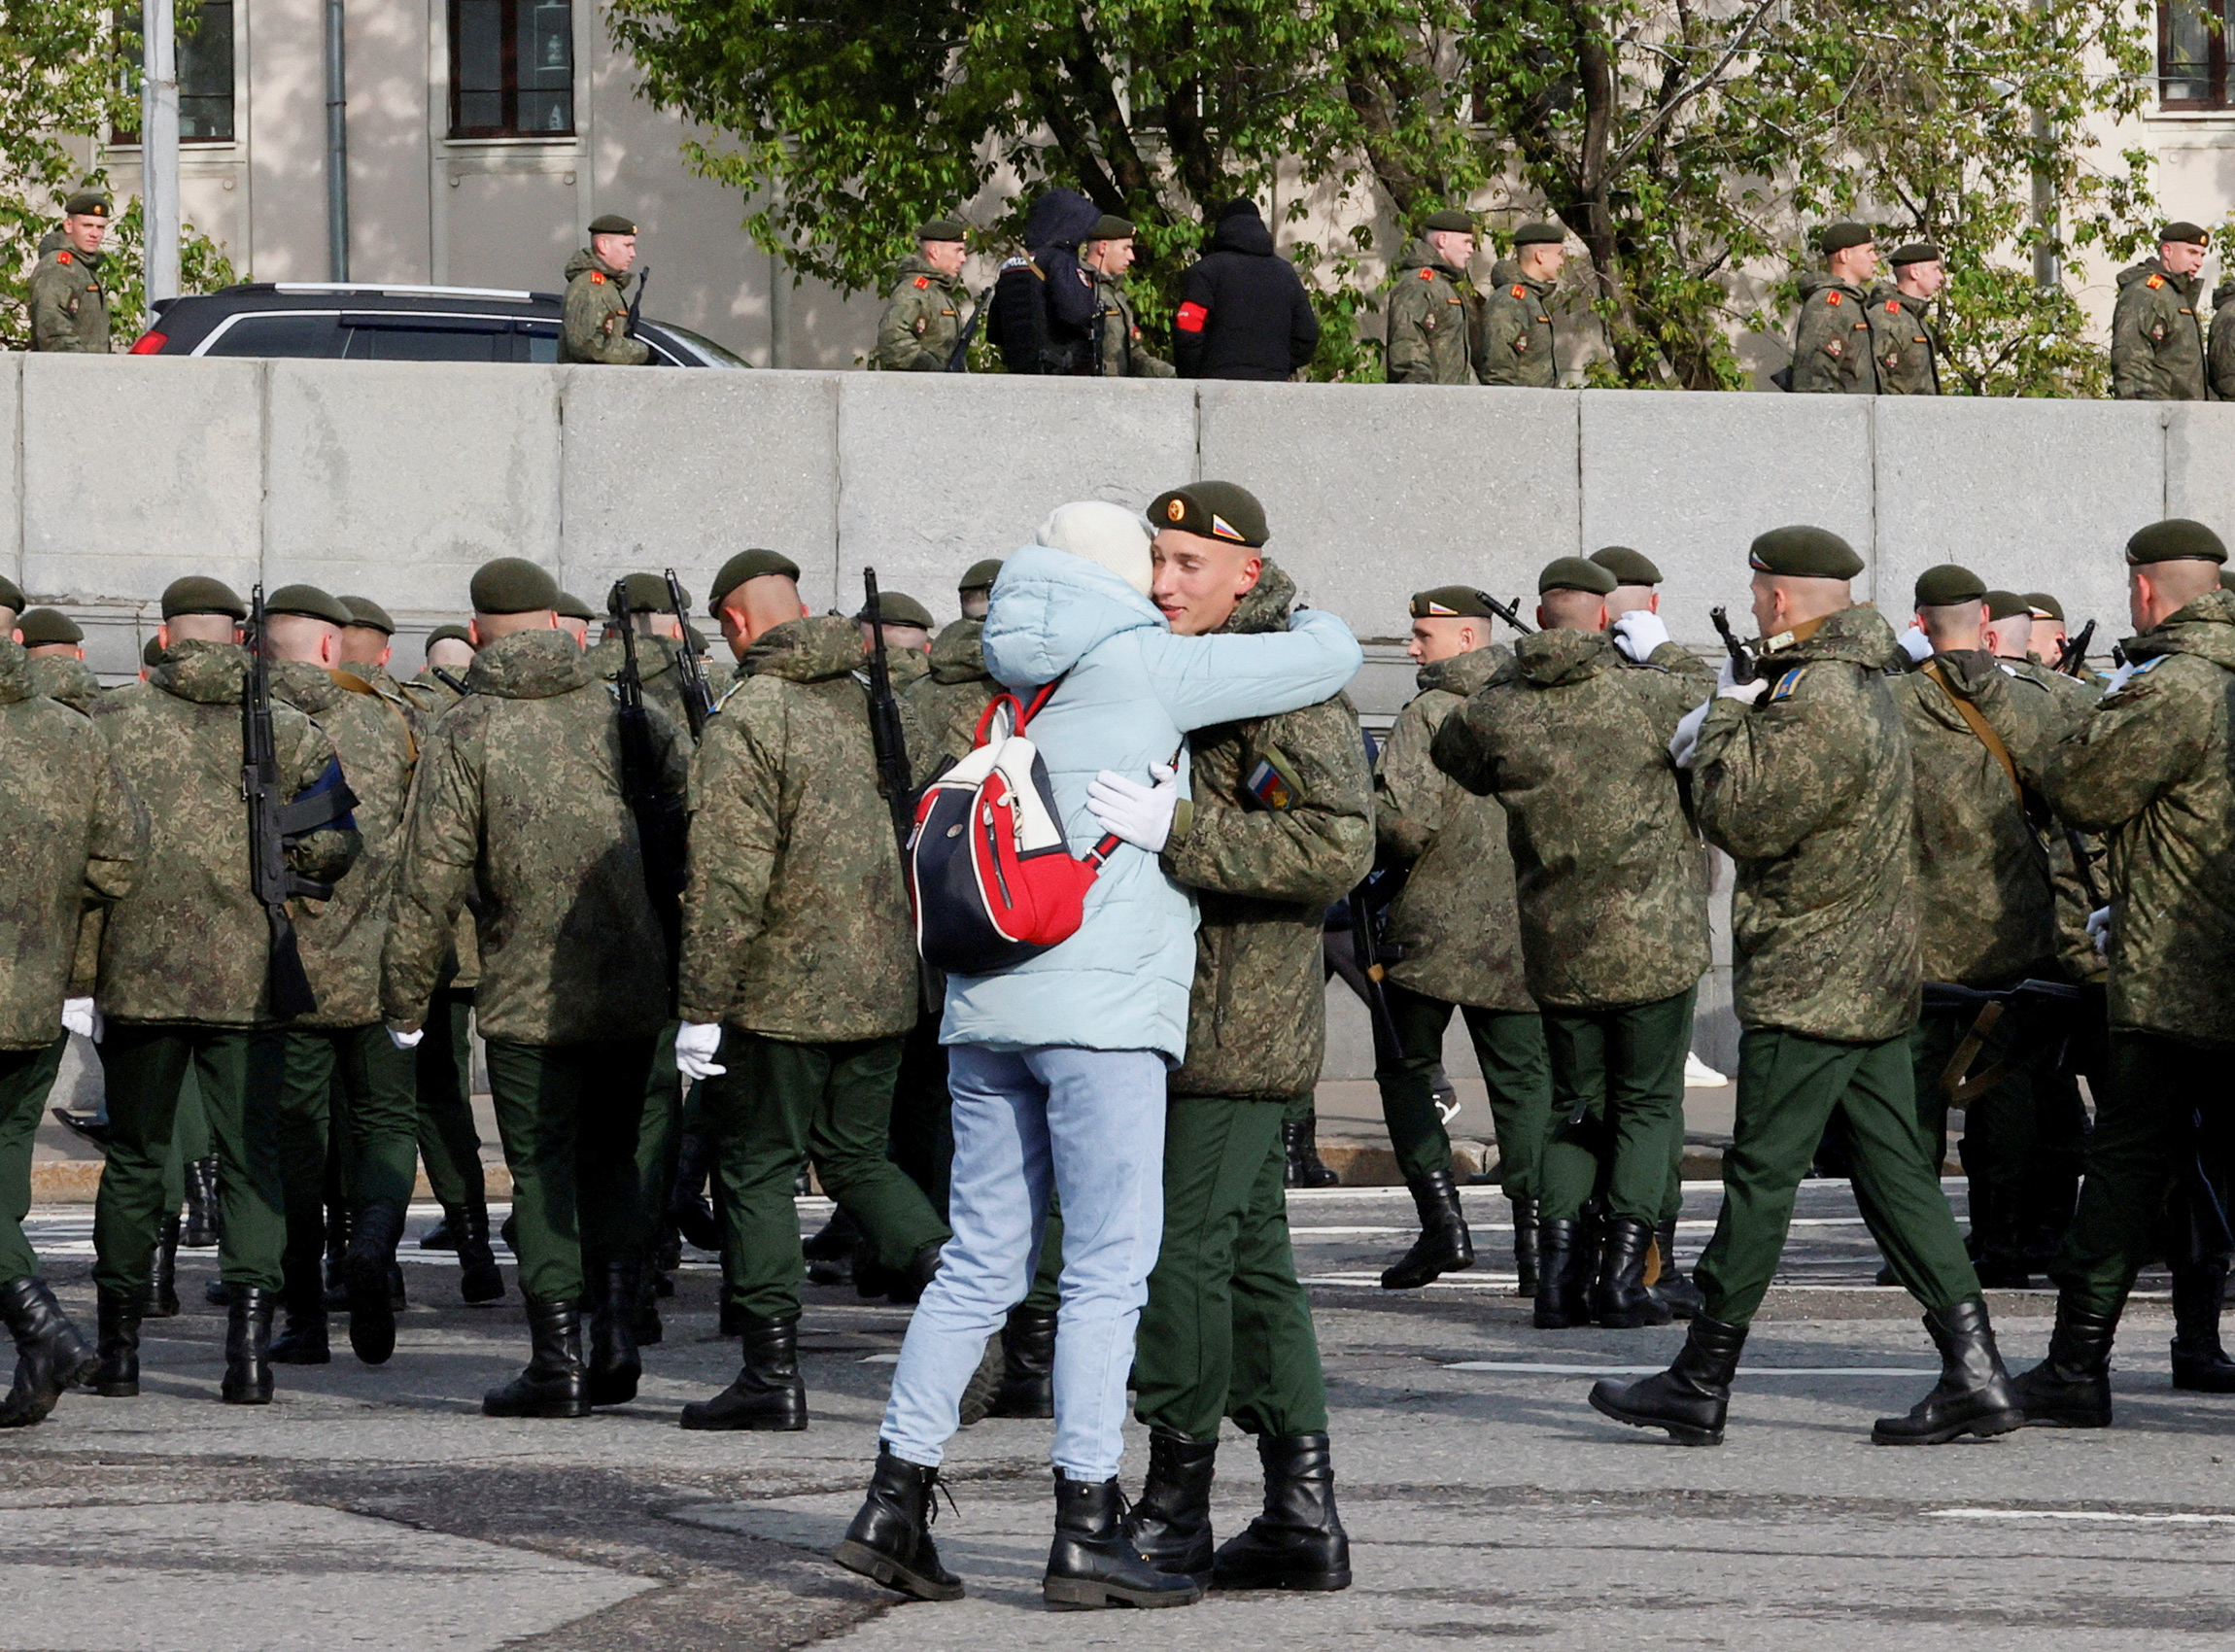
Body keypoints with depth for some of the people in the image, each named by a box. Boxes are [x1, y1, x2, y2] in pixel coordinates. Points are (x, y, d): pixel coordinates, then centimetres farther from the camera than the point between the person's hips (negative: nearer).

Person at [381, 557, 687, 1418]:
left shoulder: (463, 733, -5)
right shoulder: (620, 711, 4)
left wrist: (405, 998, 0)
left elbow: (431, 876, -9)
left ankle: (558, 1360, 1)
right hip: (635, 988, 3)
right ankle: (617, 1331, 6)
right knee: (610, 1159, 18)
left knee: (542, 1174, 4)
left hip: (529, 994, -3)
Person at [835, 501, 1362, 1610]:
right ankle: (1084, 1529, -5)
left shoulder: (1013, 685, 16)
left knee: (980, 1264, 11)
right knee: (1108, 1267, -3)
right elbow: (1332, 659, -3)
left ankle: (895, 1503, 8)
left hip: (988, 1007, 7)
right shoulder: (1143, 667, -4)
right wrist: (1309, 619, 22)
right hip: (1101, 1004, -7)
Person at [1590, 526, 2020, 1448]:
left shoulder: (1815, 704, -19)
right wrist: (1728, 726, 3)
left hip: (1806, 986, -10)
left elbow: (1743, 820, -18)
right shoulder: (1858, 682, 15)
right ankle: (1974, 1376, 2)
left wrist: (1727, 718, -6)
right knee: (1895, 1174, 8)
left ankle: (1701, 1387, 4)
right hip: (1875, 983, 10)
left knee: (1760, 1174, -3)